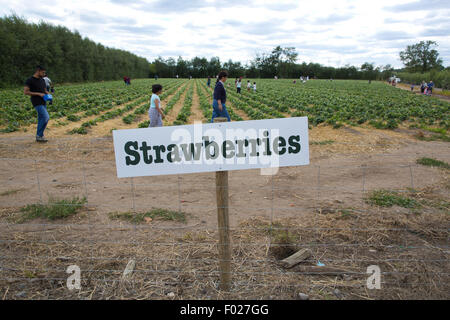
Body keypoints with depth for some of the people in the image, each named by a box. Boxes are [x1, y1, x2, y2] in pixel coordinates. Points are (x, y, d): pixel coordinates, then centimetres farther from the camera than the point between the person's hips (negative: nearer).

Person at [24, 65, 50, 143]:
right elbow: (25, 92, -12)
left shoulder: (42, 80, 13)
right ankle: (39, 135, -7)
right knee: (46, 117, -17)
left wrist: (48, 94, 0)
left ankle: (39, 136, 16)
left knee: (41, 119, 9)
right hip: (37, 103, -8)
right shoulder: (30, 80, -9)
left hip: (43, 102, 8)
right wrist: (38, 94, -17)